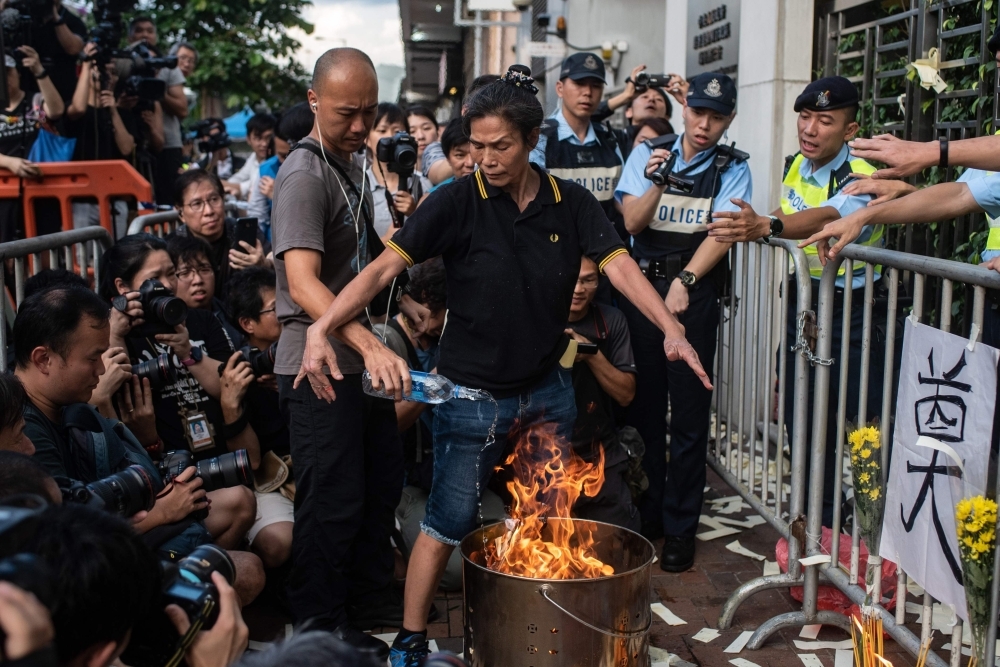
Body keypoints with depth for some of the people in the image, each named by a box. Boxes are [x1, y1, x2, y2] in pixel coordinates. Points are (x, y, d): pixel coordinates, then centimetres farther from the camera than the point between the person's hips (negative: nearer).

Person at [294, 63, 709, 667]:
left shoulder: (571, 203, -2)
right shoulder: (459, 201, -12)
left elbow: (618, 265, -8)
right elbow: (386, 266, -18)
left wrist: (671, 328, -24)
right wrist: (322, 328, -31)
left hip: (548, 391, 4)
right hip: (473, 396, -4)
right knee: (449, 523, 2)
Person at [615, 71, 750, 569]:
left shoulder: (733, 167, 4)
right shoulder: (647, 155, 9)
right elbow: (632, 222, 1)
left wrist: (684, 281, -18)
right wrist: (656, 183, -15)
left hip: (695, 293, -2)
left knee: (689, 412, -1)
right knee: (643, 403, 8)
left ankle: (680, 528, 9)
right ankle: (646, 513, 23)